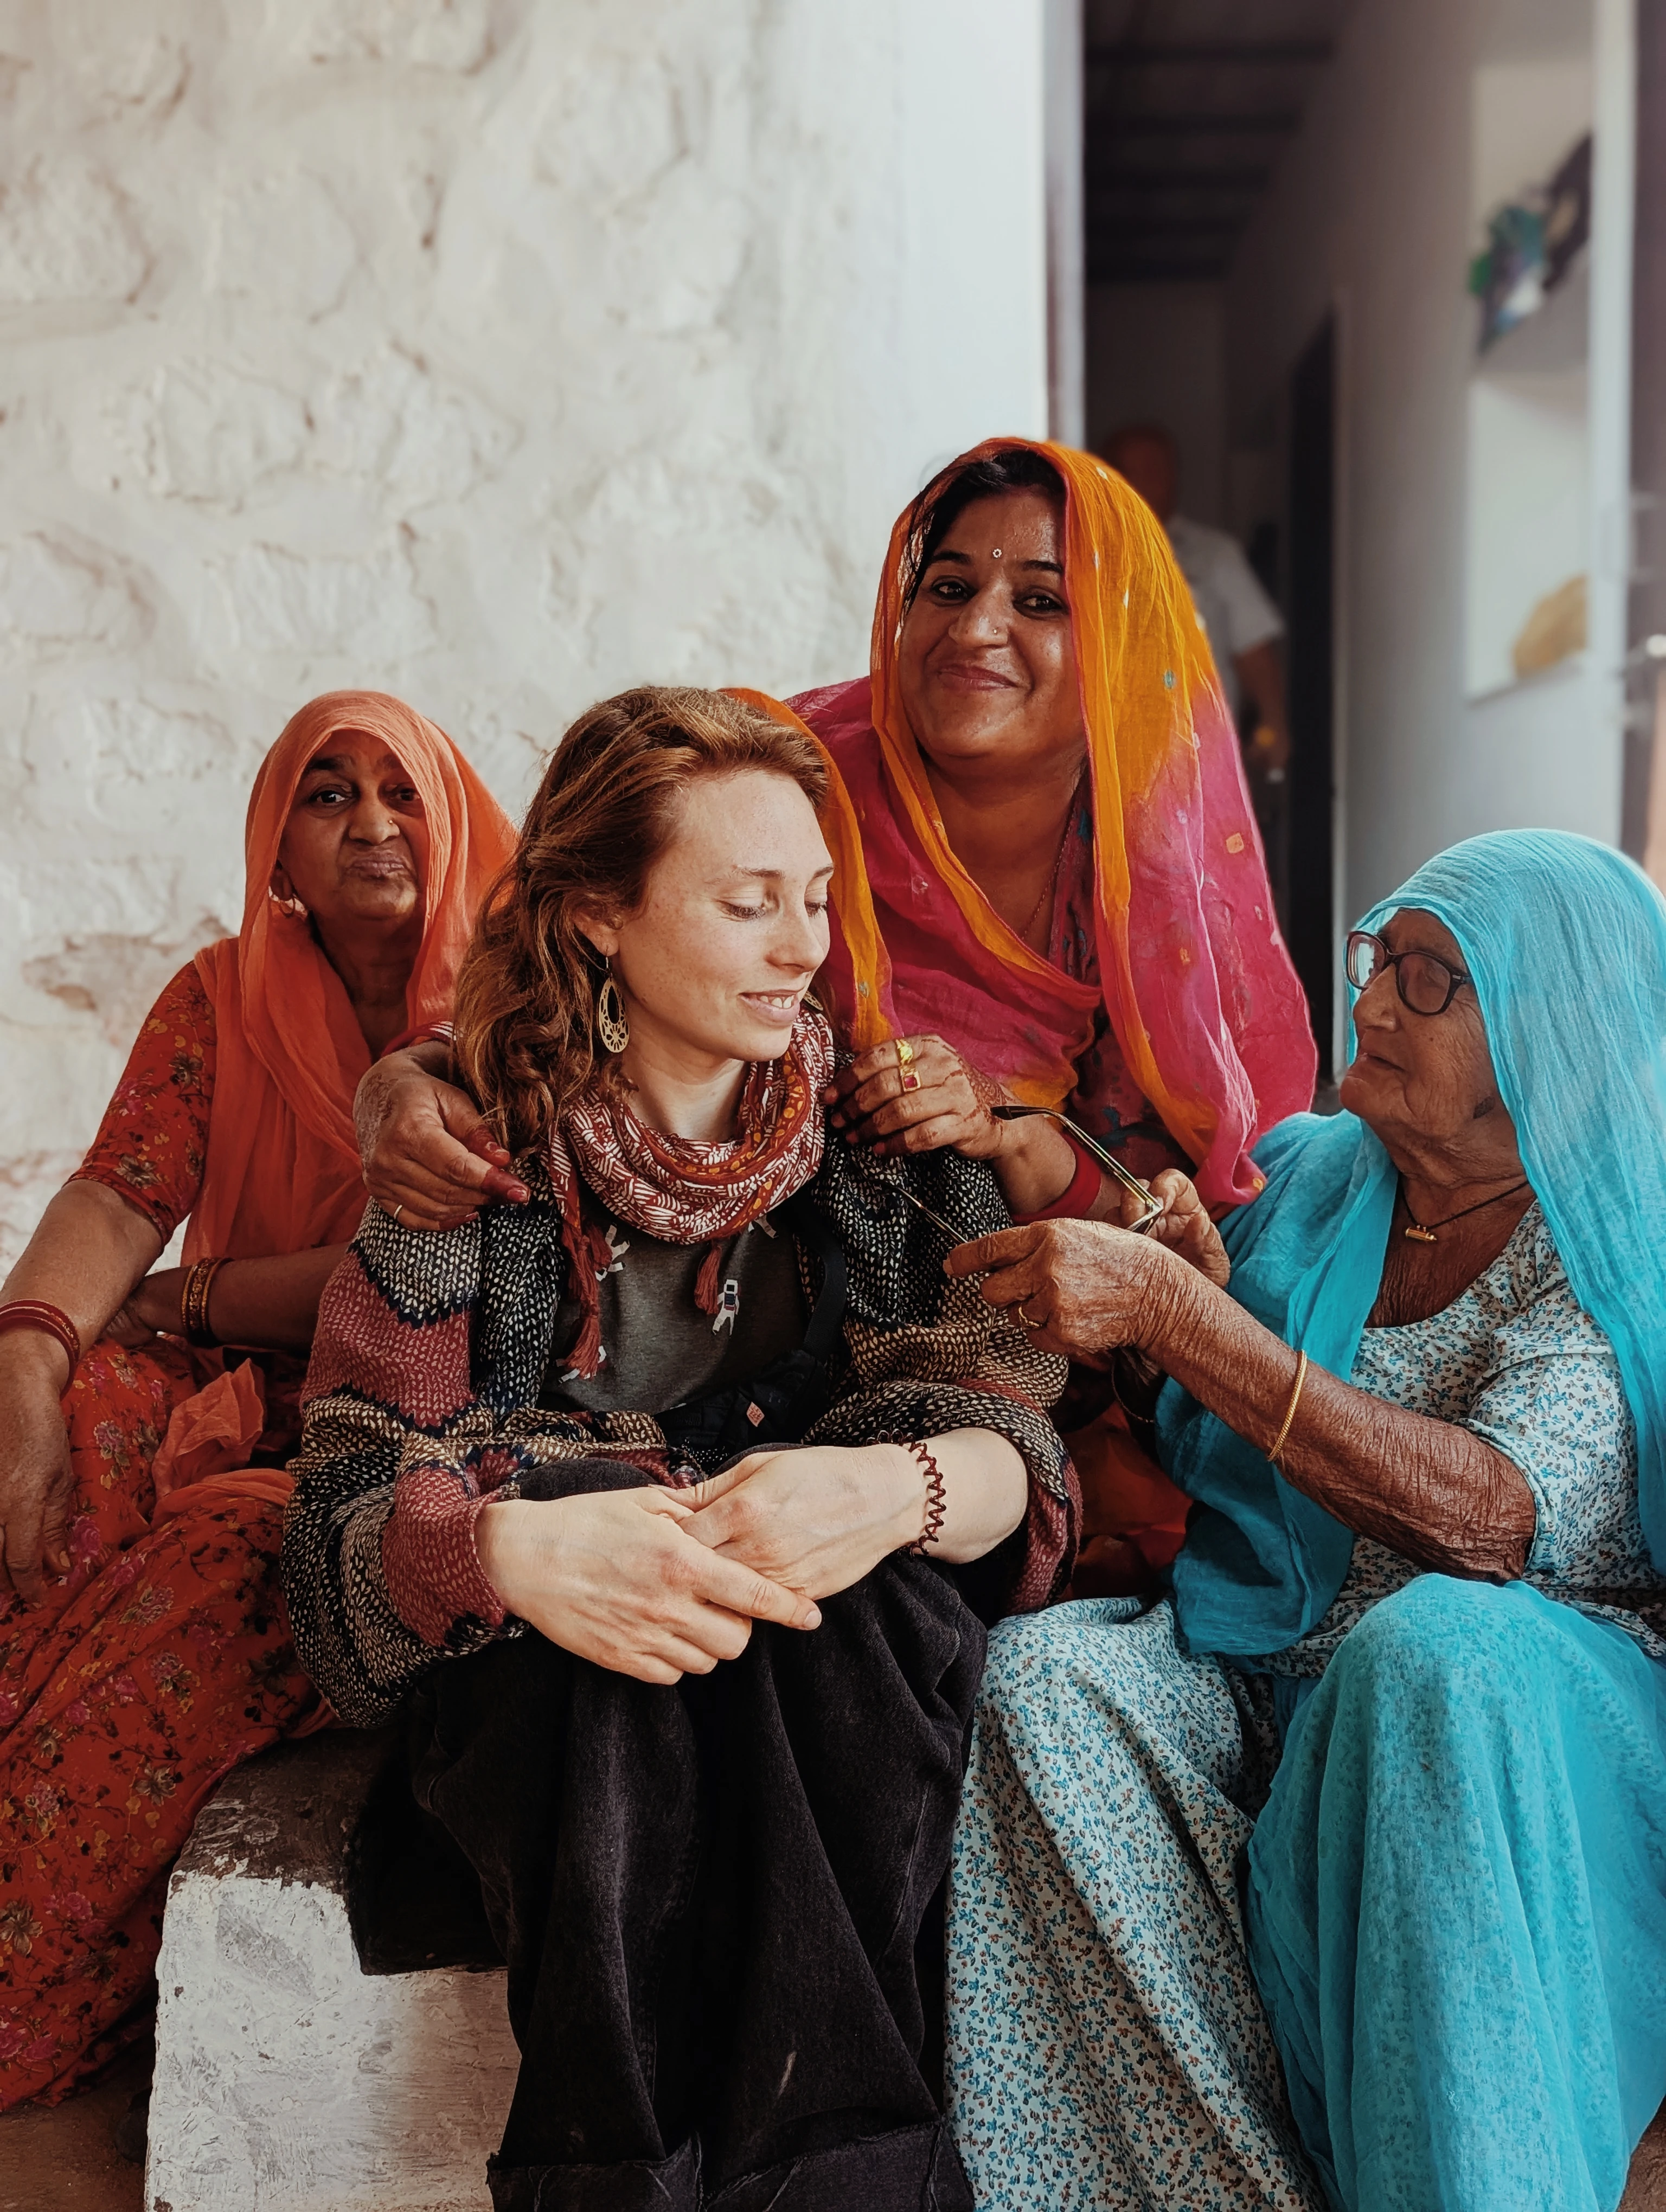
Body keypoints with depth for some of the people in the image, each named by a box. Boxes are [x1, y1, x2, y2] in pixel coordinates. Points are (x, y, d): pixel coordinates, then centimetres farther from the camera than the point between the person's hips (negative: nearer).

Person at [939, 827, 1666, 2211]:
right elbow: (1190, 1457, 16)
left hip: (1554, 1726, -4)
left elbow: (1486, 1518, -25)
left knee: (1431, 1651, -37)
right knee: (1039, 1677, -24)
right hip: (1276, 1675, 5)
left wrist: (1166, 1306, -30)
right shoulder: (1308, 1177, 9)